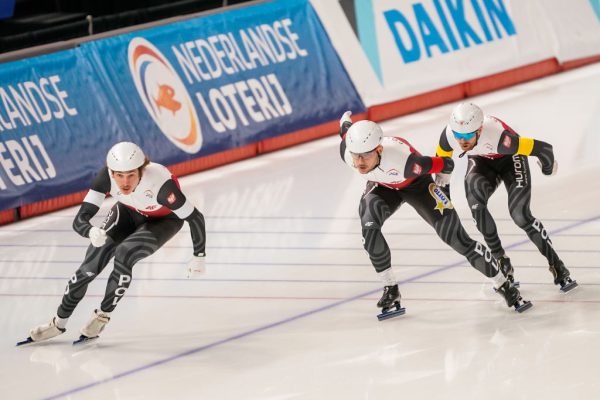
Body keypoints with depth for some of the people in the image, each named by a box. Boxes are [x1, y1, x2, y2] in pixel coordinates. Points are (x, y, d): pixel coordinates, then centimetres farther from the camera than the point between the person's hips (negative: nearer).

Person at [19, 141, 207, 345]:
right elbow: (80, 220, -34)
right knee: (91, 265, -6)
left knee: (124, 254, -26)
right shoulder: (106, 176, -34)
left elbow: (195, 217, -30)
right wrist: (91, 232, -57)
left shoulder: (159, 182, -42)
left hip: (164, 219, -3)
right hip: (129, 212, 3)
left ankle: (102, 316, -6)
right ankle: (58, 323, 12)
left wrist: (199, 256, -22)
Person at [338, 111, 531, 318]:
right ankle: (390, 288, -6)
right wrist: (346, 121, 16)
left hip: (416, 184, -3)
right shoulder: (347, 152, -32)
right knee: (369, 225, -25)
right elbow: (347, 131, -7)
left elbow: (444, 164, -30)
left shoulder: (401, 158, -46)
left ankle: (503, 285, 12)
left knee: (456, 238, -6)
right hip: (383, 186, 3)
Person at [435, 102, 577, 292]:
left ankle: (557, 267, -3)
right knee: (475, 200, -25)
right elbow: (441, 156, -3)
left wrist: (548, 167, -13)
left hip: (510, 158, -4)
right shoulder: (449, 134, -30)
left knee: (519, 214, -19)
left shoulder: (497, 137, -44)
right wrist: (442, 180, 12)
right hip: (481, 162, 4)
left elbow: (543, 148, -34)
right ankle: (501, 262, -11)